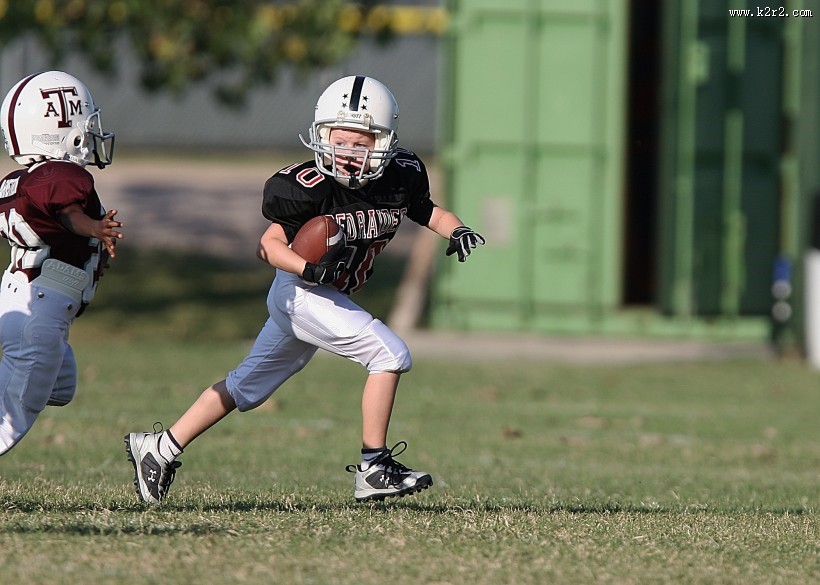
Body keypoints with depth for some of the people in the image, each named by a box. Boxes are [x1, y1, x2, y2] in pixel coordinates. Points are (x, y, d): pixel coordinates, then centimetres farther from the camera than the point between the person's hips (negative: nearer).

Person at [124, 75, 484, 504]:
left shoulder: (402, 178, -6)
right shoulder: (309, 186, -22)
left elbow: (427, 211, 11)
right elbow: (270, 245, -19)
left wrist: (456, 230, -10)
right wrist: (310, 268, -35)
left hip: (326, 296, 7)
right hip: (300, 292, -7)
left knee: (247, 387, 17)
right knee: (390, 354, -17)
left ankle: (158, 449, 28)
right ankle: (373, 471, -10)